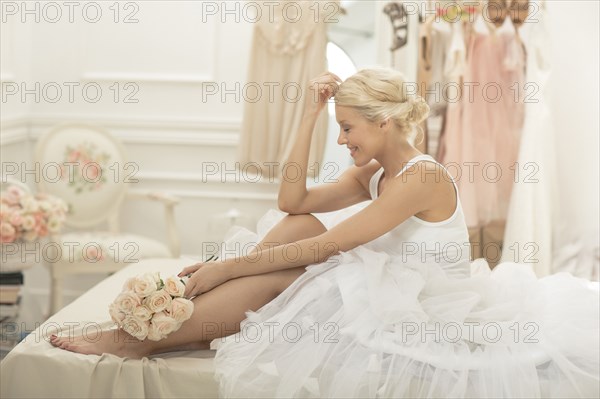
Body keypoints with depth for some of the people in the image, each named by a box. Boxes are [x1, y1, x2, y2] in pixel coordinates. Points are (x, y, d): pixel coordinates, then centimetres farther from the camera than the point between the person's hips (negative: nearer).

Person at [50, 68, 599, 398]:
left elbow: (324, 246, -24)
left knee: (279, 275, -19)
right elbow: (293, 202, -2)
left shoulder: (422, 178, -20)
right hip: (397, 295, 8)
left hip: (426, 315, -8)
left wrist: (228, 266, -22)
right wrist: (310, 113, -5)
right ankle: (188, 316, -9)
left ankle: (143, 339, -13)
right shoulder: (373, 173, 7)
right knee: (293, 229, -6)